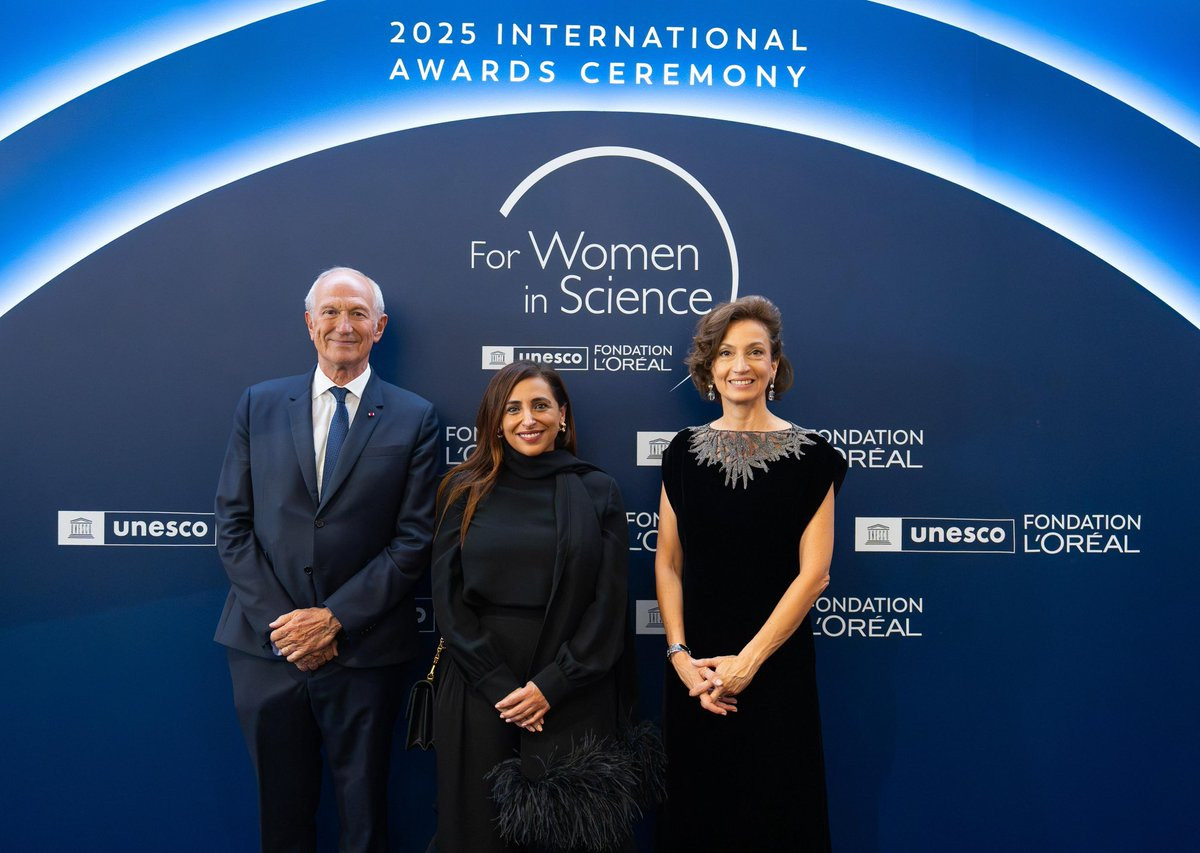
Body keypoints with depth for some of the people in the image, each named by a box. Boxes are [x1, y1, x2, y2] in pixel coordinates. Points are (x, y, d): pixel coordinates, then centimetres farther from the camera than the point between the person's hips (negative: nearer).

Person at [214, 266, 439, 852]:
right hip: (266, 647, 2)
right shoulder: (259, 405, 6)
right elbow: (232, 524, 3)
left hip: (363, 649, -1)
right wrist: (281, 623, -7)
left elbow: (413, 539, -5)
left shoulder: (413, 418, -1)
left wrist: (335, 618, -11)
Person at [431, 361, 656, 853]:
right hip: (478, 689, 1)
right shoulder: (465, 491, 4)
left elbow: (609, 605, -3)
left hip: (573, 695, -1)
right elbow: (448, 597, -1)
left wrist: (551, 685, -12)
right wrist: (499, 685, -10)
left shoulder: (597, 492, 1)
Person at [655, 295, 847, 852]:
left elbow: (814, 573, -9)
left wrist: (748, 661, -13)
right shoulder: (685, 451, 4)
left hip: (775, 666, -2)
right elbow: (667, 563, 3)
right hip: (694, 670, 3)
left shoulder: (809, 455, -4)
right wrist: (680, 654, -8)